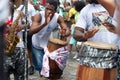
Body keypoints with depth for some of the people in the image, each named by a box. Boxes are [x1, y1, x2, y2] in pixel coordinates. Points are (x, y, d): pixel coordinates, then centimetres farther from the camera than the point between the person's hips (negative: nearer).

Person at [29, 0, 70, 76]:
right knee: (40, 66, -1)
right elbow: (31, 31, -43)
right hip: (37, 45, -2)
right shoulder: (38, 16, -29)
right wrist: (45, 23, -58)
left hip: (49, 45, 3)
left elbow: (67, 29, -26)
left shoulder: (58, 17, -19)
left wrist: (65, 33, -52)